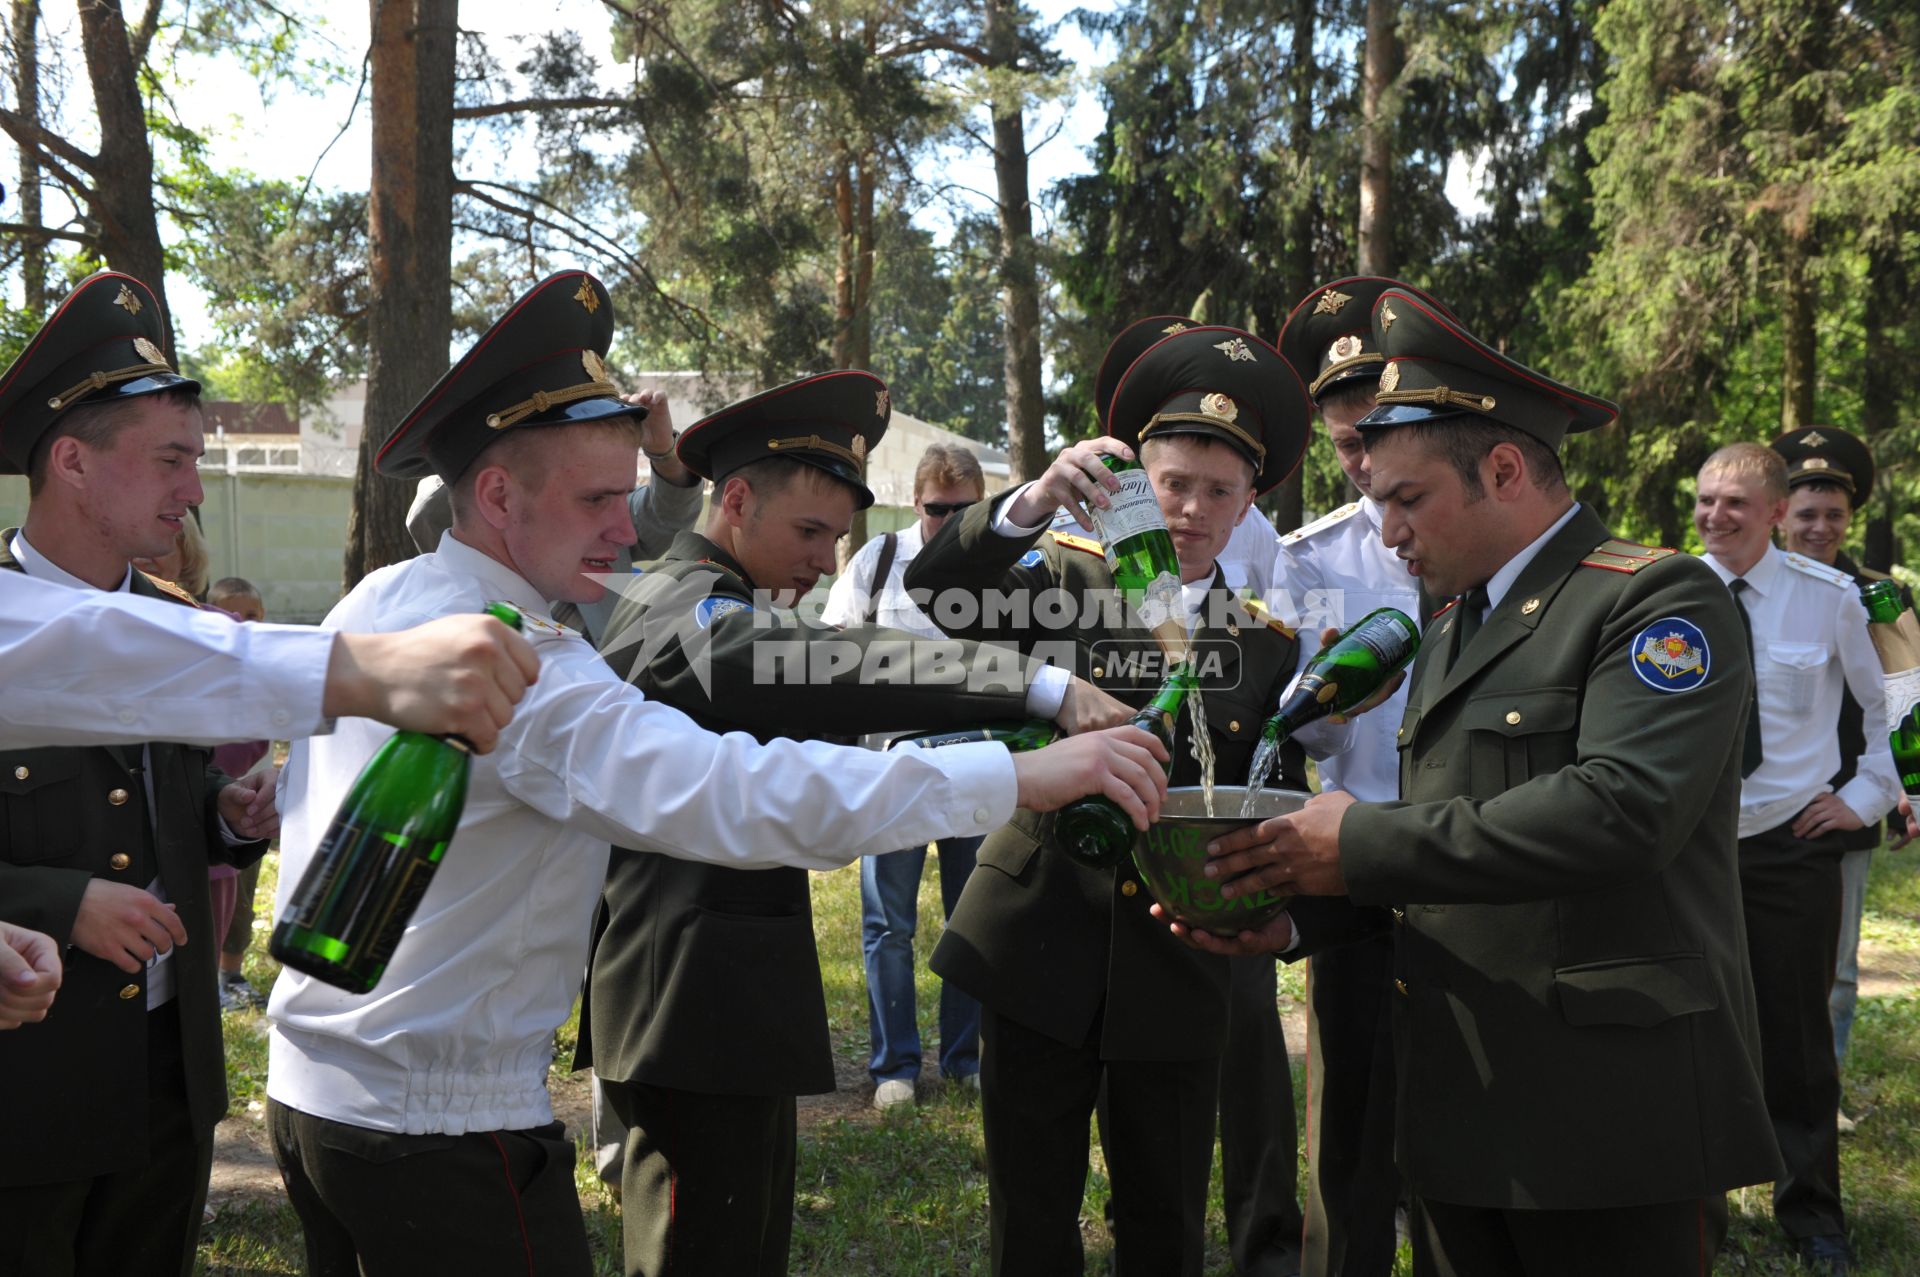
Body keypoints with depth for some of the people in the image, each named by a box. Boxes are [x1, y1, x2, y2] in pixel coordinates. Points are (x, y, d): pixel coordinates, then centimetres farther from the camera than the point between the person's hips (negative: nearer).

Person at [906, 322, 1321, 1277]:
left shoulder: (1266, 643, 6)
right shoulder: (1062, 580, 1)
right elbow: (932, 594, -17)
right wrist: (1034, 501, -31)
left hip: (1174, 973, 2)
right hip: (1038, 949, -1)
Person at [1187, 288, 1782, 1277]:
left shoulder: (1657, 598, -10)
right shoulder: (1450, 633, 17)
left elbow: (1621, 808, -26)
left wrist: (1362, 844, -21)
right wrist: (1295, 917, -2)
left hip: (1616, 1119, -7)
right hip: (1459, 1115, 8)